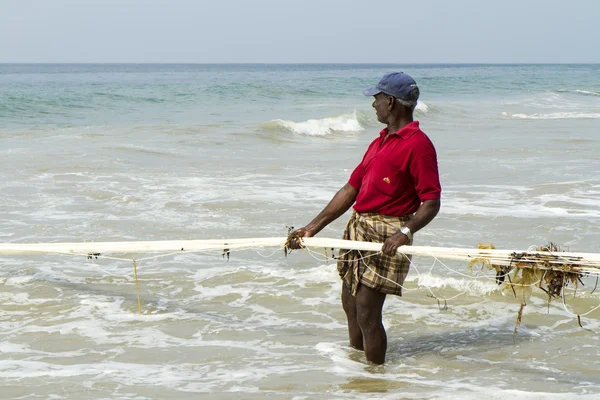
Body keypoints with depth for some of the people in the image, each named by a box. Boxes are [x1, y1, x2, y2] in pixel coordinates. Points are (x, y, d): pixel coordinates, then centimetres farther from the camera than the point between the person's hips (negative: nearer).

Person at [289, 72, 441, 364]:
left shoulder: (418, 144, -11)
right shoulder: (379, 143, 19)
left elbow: (431, 201, -16)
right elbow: (351, 190, 20)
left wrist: (406, 231, -33)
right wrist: (312, 228, 16)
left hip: (386, 235, -9)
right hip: (358, 229, 9)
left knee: (367, 313, -10)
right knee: (350, 306, 15)